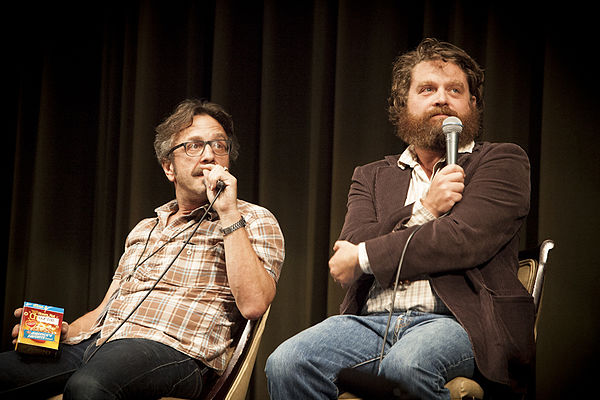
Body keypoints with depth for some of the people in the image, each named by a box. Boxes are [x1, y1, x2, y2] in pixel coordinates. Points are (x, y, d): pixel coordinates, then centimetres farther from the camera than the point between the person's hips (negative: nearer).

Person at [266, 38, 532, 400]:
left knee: (405, 365, -39)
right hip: (371, 321, 4)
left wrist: (363, 258, 0)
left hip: (454, 320, -3)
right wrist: (423, 210, -6)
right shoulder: (372, 177, 24)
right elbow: (348, 253, 7)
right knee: (286, 363, -26)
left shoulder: (502, 162, 12)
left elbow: (463, 239, -6)